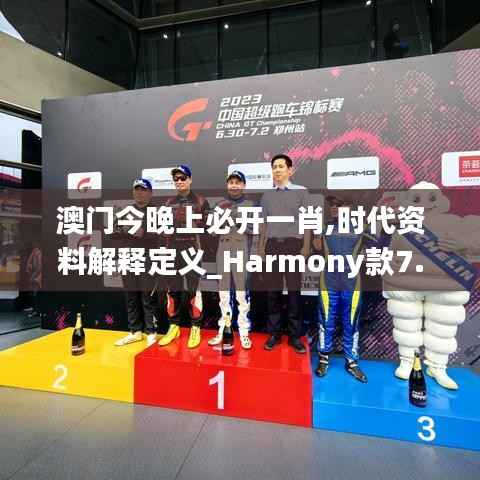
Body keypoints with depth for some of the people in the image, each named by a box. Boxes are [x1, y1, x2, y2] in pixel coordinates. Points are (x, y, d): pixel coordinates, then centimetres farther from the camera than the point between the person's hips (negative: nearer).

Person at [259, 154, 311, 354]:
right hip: (272, 244, 3)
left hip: (293, 243, -2)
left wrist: (306, 245, -5)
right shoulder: (267, 195, 13)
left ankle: (295, 335, 15)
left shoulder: (301, 191, 4)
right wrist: (261, 246, 12)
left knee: (294, 289, 2)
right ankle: (274, 333, 17)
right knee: (273, 290, 5)